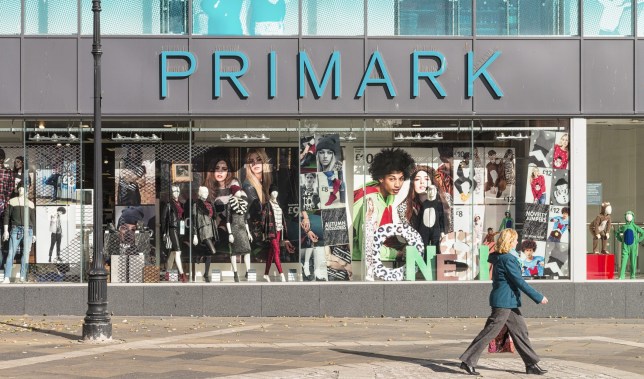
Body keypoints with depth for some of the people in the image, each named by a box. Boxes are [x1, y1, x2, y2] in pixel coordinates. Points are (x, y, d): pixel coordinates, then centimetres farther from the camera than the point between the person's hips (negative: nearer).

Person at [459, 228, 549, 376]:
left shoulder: (499, 257, 10)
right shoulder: (508, 259, -18)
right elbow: (519, 282, -19)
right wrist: (538, 298, -14)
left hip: (509, 302, 10)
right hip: (504, 301, -10)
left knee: (520, 331, 10)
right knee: (490, 332, -5)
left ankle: (531, 364, 14)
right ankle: (468, 361, -1)